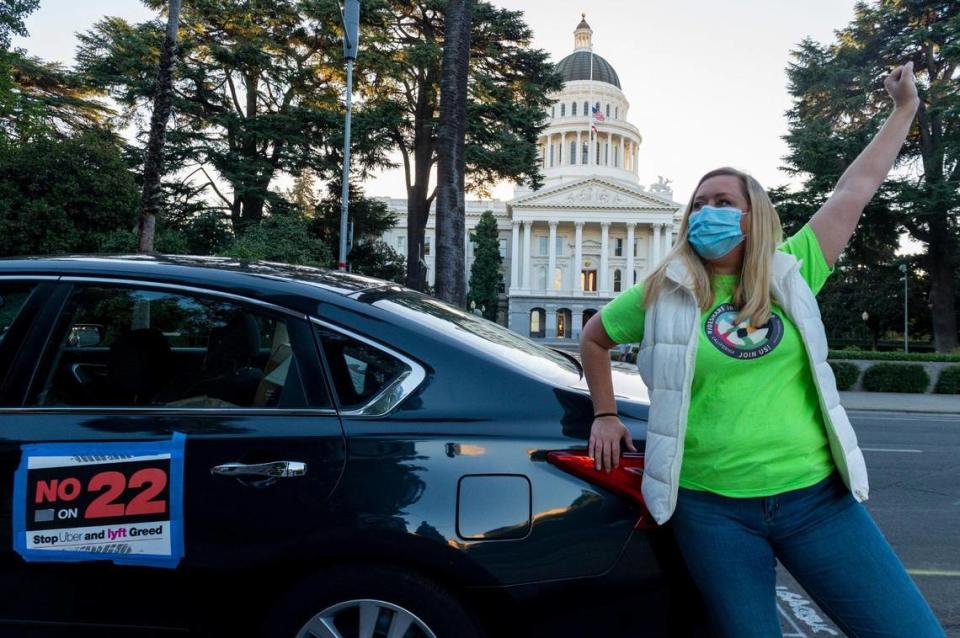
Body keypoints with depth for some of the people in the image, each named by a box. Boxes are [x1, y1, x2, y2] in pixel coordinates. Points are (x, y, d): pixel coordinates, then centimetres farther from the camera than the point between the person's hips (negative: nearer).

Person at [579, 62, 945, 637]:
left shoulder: (790, 274, 4)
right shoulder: (662, 294, 1)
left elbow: (856, 189, 10)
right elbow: (593, 339, 15)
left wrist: (905, 109, 16)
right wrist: (605, 416, 11)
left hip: (815, 497, 2)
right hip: (712, 508, -1)